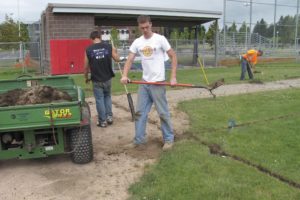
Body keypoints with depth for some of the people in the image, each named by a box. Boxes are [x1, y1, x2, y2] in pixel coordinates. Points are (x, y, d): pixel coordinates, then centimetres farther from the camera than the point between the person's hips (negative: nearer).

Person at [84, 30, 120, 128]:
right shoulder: (109, 46, -5)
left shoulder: (88, 49, -8)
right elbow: (117, 59, 8)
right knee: (107, 97, 22)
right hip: (107, 78, 2)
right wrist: (115, 51, 27)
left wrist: (86, 78, 13)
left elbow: (86, 66, -3)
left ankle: (102, 121, 14)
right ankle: (109, 116, 19)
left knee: (99, 99, 8)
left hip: (96, 80, -2)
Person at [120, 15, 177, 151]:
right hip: (144, 82, 5)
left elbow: (173, 57, -5)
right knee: (140, 112, 9)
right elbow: (129, 60, 3)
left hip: (158, 83, -5)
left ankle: (168, 138, 17)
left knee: (163, 112, 2)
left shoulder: (160, 39, -6)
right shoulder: (137, 42, 6)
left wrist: (173, 77, -12)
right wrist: (124, 75, -15)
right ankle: (139, 139, 22)